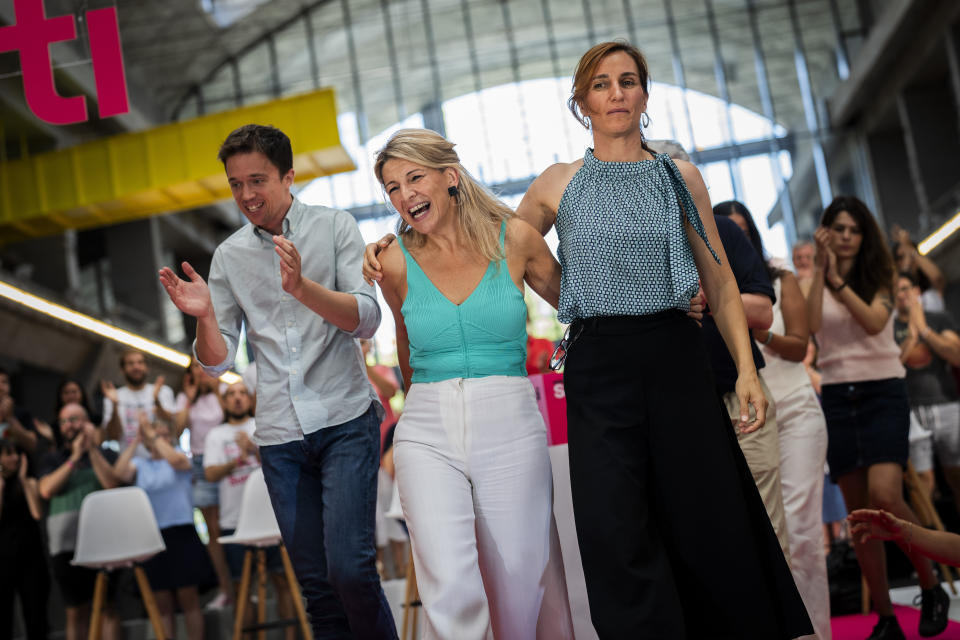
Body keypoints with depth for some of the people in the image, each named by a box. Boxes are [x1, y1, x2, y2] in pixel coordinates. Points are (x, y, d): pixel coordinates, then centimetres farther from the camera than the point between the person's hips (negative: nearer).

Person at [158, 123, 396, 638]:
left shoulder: (335, 227, 1)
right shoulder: (229, 255, 9)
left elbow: (366, 320, -10)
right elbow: (218, 362, 7)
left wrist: (302, 287, -26)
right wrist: (203, 316, -14)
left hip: (345, 420, -3)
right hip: (280, 436, 3)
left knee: (349, 568, -15)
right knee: (316, 582, 6)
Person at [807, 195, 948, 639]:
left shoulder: (879, 278, 4)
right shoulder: (815, 282, 8)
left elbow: (873, 322, -15)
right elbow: (812, 325, -12)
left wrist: (838, 279, -19)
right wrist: (820, 268, -12)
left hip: (882, 391, -2)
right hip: (837, 398, 3)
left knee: (884, 495, -21)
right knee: (858, 511, 1)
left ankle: (931, 587, 1)